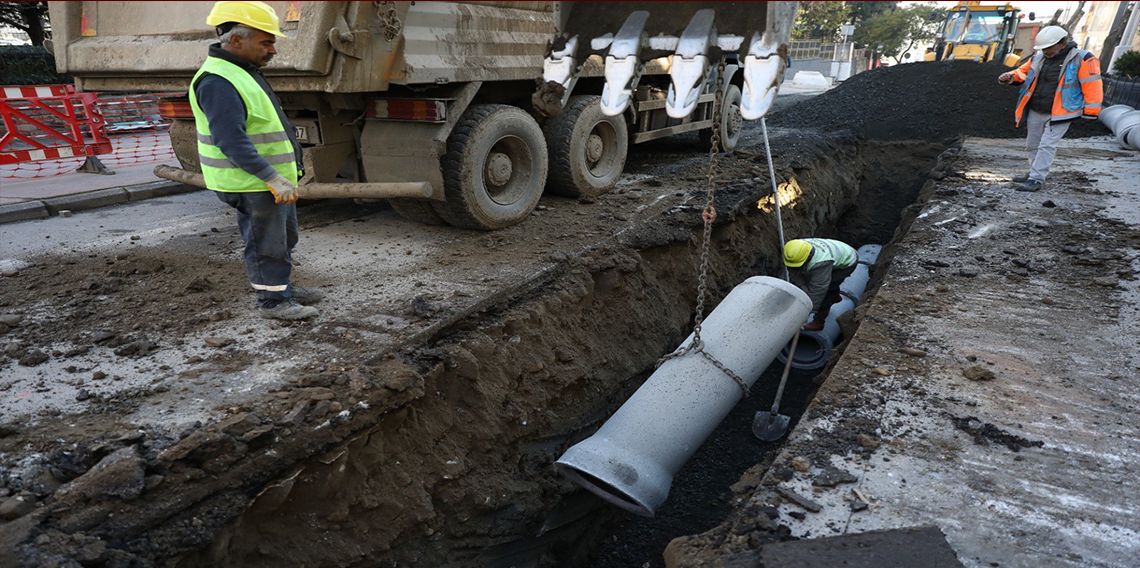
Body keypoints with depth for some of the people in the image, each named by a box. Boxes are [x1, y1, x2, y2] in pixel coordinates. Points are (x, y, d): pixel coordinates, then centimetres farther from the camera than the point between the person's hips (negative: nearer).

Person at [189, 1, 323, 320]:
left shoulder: (243, 73, 14)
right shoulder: (218, 82, -20)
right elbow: (230, 140, -28)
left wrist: (282, 175, 24)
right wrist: (273, 178, -31)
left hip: (273, 179, 10)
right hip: (251, 185, -10)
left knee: (284, 238, 19)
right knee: (267, 245, 0)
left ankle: (282, 288, 34)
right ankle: (271, 302, 12)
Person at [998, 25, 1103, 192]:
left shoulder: (1082, 60, -7)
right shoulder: (1038, 59, 8)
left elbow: (1092, 86, -7)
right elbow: (1023, 72, 21)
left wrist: (1090, 112, -9)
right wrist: (1010, 77, -2)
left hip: (1059, 114, -6)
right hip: (1035, 113, 6)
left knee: (1047, 146, -10)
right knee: (1032, 144, 13)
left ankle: (1036, 179, -9)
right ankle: (1035, 173, 29)